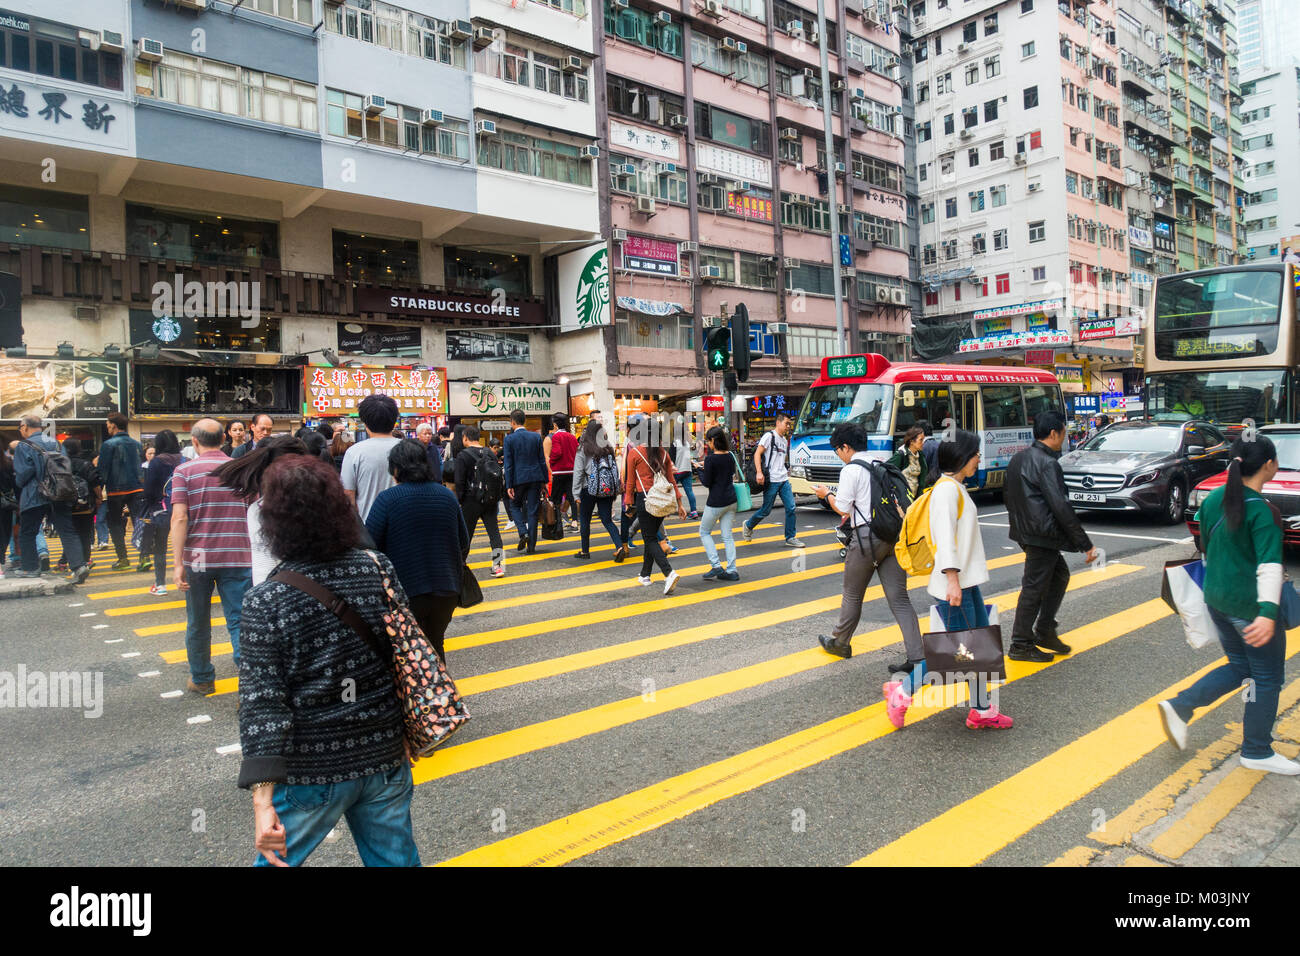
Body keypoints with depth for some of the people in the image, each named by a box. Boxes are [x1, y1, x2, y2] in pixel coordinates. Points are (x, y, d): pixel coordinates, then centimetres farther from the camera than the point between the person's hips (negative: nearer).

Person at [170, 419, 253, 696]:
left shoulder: (184, 471, -1)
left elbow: (179, 518, -11)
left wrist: (177, 564, -11)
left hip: (198, 559, 0)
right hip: (237, 557, 1)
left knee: (198, 623, 16)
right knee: (240, 622, -2)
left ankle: (202, 679, 31)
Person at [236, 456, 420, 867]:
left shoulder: (265, 602, -16)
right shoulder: (380, 571, -7)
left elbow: (262, 704, -17)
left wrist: (263, 799, -16)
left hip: (312, 772, -3)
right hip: (386, 758, 3)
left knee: (277, 860, 21)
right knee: (395, 858, 20)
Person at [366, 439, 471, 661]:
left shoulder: (387, 499, -11)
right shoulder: (447, 495, 3)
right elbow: (464, 544, 9)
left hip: (405, 592, -4)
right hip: (446, 591, 4)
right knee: (435, 647, 21)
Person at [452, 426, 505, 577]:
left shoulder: (463, 456, -8)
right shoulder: (490, 453, 8)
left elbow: (459, 482, -11)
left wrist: (458, 501, -3)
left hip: (472, 500, -4)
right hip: (491, 499, 4)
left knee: (466, 533, 9)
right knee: (494, 531, 2)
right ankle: (499, 565, -7)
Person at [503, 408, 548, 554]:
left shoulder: (509, 439, -6)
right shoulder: (536, 436, 3)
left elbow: (508, 464, -7)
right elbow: (542, 460, 5)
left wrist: (509, 485, -4)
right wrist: (544, 480, 11)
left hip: (518, 478, -2)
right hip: (535, 478, 3)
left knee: (515, 505, 19)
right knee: (532, 511, 6)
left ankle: (523, 533, -2)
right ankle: (531, 545, 8)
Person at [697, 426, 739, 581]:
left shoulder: (710, 459, -15)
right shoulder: (730, 456, 5)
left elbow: (706, 482, -12)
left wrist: (700, 470, 5)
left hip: (716, 502, -6)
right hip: (731, 500, 6)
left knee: (704, 532, 11)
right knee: (728, 536, 11)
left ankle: (716, 566, 1)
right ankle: (731, 570, 9)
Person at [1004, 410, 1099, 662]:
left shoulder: (1018, 458, 10)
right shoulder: (1048, 464, -18)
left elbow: (1008, 496, 17)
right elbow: (1061, 507, -21)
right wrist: (1086, 544, -16)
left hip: (1025, 531, 10)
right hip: (1041, 535, -10)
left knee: (1060, 575, 21)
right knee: (1034, 587, -1)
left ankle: (1044, 631, 25)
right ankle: (1020, 645, 8)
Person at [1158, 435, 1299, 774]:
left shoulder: (1214, 498, 4)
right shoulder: (1263, 511, -18)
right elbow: (1269, 565, -26)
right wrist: (1268, 613, -33)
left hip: (1217, 597, 7)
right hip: (1250, 605, -7)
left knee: (1239, 666, 21)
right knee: (1267, 677, 10)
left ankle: (1179, 707, 9)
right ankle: (1257, 752, 22)